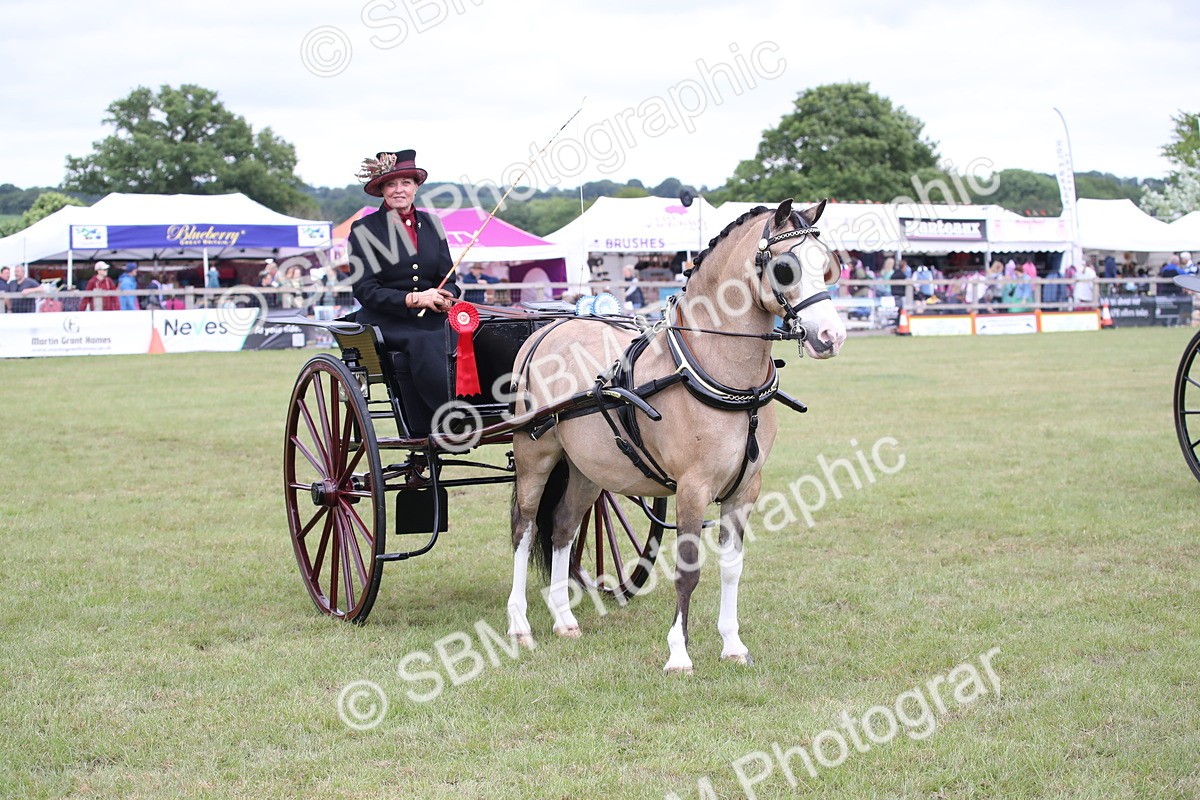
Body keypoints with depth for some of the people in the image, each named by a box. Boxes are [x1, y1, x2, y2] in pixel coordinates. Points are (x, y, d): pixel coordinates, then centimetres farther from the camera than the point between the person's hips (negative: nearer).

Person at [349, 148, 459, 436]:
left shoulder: (431, 224, 16)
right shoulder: (364, 230, 3)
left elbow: (449, 279, 16)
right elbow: (364, 290, -5)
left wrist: (445, 297, -9)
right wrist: (412, 299, -17)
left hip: (432, 320, 4)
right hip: (386, 323, -4)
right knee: (420, 346, -35)